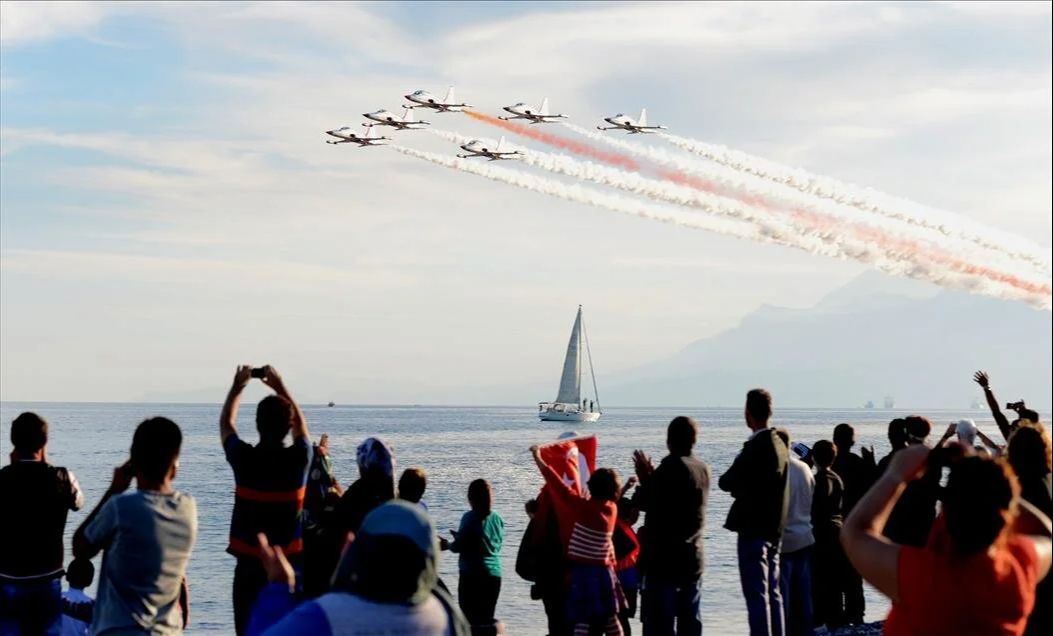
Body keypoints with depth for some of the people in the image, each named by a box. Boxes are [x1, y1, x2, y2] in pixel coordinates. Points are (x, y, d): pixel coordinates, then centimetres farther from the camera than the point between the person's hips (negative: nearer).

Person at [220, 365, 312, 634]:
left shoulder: (245, 458, -10)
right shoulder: (299, 459, -7)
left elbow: (226, 424, 12)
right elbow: (301, 425, 16)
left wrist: (237, 387, 23)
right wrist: (280, 387, 23)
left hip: (250, 562, -1)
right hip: (290, 561, 1)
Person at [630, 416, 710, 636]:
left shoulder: (671, 467, -15)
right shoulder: (703, 469, 9)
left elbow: (643, 502, -12)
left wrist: (645, 479, 6)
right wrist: (650, 477, 16)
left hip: (663, 558, -7)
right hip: (693, 557, 8)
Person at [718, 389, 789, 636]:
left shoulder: (755, 446, -18)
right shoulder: (780, 445, 10)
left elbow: (725, 482, -13)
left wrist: (736, 487, 6)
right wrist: (742, 489, 8)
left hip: (754, 529, -9)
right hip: (774, 529, 9)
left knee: (756, 595, -6)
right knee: (773, 593, 15)